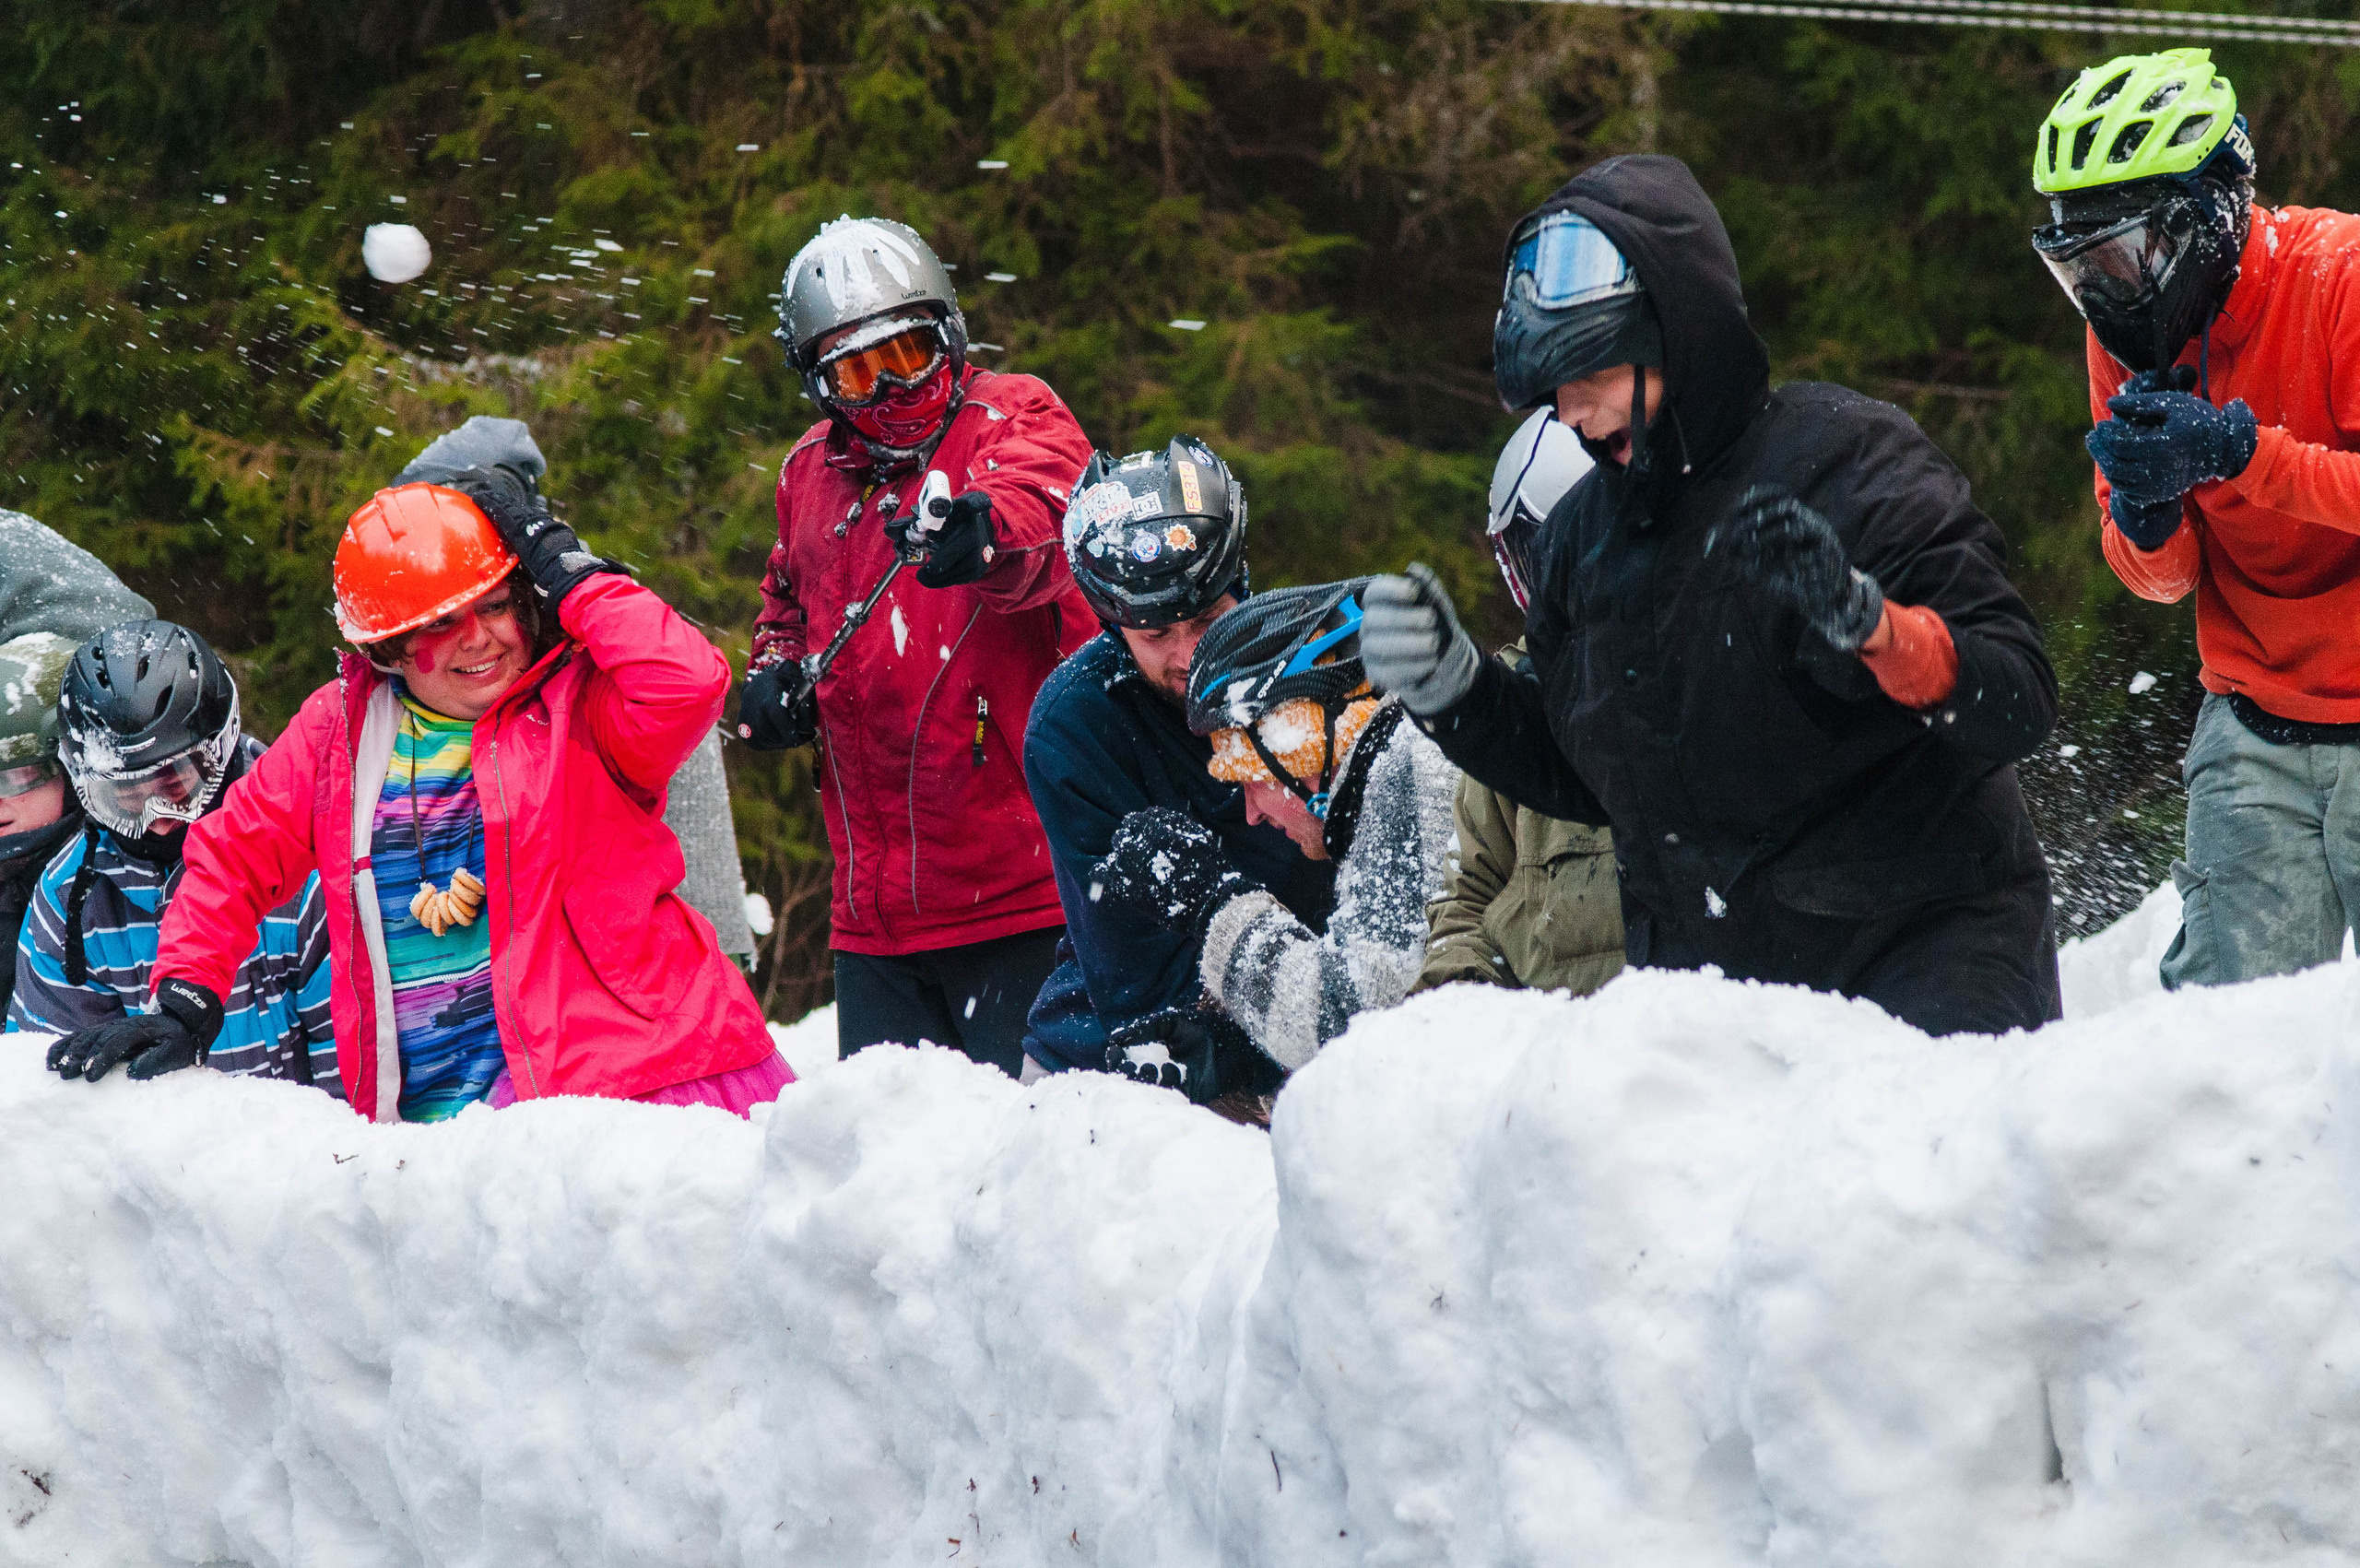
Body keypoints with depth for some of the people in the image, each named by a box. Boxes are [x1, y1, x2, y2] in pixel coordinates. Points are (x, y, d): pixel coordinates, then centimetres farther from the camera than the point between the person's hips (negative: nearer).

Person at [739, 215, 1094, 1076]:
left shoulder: (1016, 418, -3)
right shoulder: (810, 472, 14)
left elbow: (1046, 522, -26)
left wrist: (984, 530, -49)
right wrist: (773, 671, 10)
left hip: (1018, 887, -5)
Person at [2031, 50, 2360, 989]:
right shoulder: (2125, 340, 4)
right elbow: (2161, 581, 5)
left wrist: (2238, 449, -30)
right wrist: (2144, 513, -18)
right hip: (2254, 723, 5)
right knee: (2226, 1001, -3)